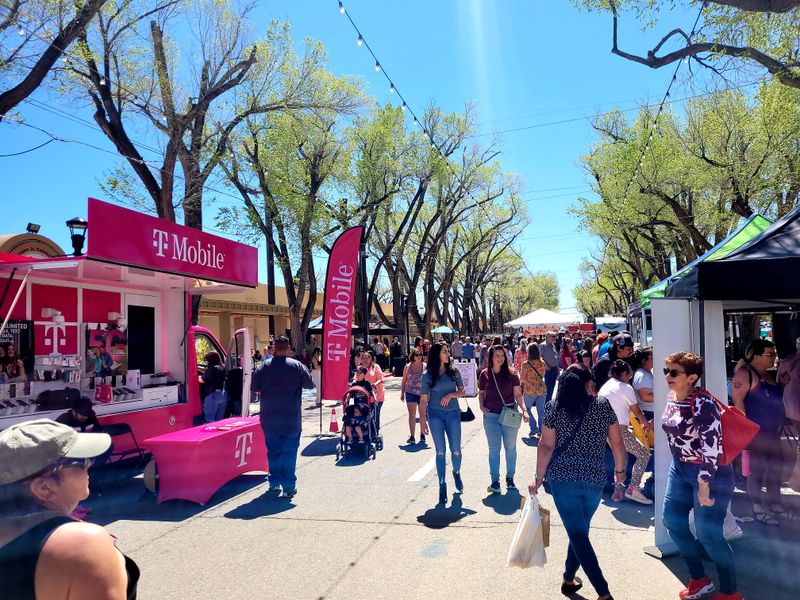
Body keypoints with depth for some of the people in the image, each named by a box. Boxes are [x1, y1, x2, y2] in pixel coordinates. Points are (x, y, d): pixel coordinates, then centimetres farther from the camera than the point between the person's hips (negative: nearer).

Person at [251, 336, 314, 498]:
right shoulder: (297, 366, -7)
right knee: (289, 451, 4)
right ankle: (288, 487, 4)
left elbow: (254, 387, 1)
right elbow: (310, 384, 1)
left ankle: (274, 482, 26)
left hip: (269, 419, 2)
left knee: (273, 450, 16)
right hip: (291, 419, -2)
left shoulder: (265, 366, -3)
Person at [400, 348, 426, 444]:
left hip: (423, 394, 0)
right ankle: (412, 436, 5)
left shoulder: (425, 366, -1)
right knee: (412, 415, 0)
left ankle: (422, 434, 26)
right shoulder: (408, 367, 2)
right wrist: (402, 393, 7)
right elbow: (404, 381, 8)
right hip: (411, 394, 0)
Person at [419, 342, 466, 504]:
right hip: (435, 414, -2)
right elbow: (423, 399, -2)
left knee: (456, 450, 4)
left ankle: (456, 473, 35)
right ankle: (442, 485, 12)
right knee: (440, 451, 0)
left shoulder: (454, 372, 3)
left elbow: (462, 391, 8)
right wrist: (422, 420, -7)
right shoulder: (428, 375, -2)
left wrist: (451, 395, -12)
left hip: (453, 413, 2)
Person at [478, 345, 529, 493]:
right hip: (491, 416, 1)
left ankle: (510, 477, 26)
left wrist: (524, 410, -19)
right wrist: (482, 406, -6)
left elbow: (518, 395, -6)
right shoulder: (485, 374, -2)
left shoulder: (511, 374, -6)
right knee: (494, 449, 5)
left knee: (510, 447, 12)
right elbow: (481, 393, 11)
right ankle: (495, 481, 10)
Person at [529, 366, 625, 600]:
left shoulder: (553, 408, -4)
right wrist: (620, 469, 18)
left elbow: (546, 446, -8)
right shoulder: (604, 406, -1)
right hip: (594, 480, 2)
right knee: (580, 530, 20)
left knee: (578, 534, 4)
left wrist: (539, 478, 0)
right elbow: (617, 443, 2)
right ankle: (568, 579, 33)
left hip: (563, 479, -2)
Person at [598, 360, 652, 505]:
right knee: (644, 454, 5)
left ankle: (618, 492, 21)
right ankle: (633, 488, -3)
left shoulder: (605, 386, 16)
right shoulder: (626, 387, -4)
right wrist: (646, 424, 18)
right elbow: (637, 411, -1)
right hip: (619, 429, -8)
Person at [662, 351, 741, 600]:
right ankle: (699, 580, 31)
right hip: (680, 469, 9)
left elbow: (712, 447, -25)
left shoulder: (702, 403, -23)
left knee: (707, 533, -1)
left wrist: (704, 486, -24)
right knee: (672, 521, 12)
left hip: (710, 474, -8)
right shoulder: (672, 397, 2)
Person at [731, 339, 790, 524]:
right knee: (757, 469, -2)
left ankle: (775, 504, 28)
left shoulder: (768, 375, 15)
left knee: (776, 467, 15)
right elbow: (737, 401, -19)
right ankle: (758, 509, 7)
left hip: (773, 432, 9)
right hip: (756, 432, -9)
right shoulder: (744, 374, -12)